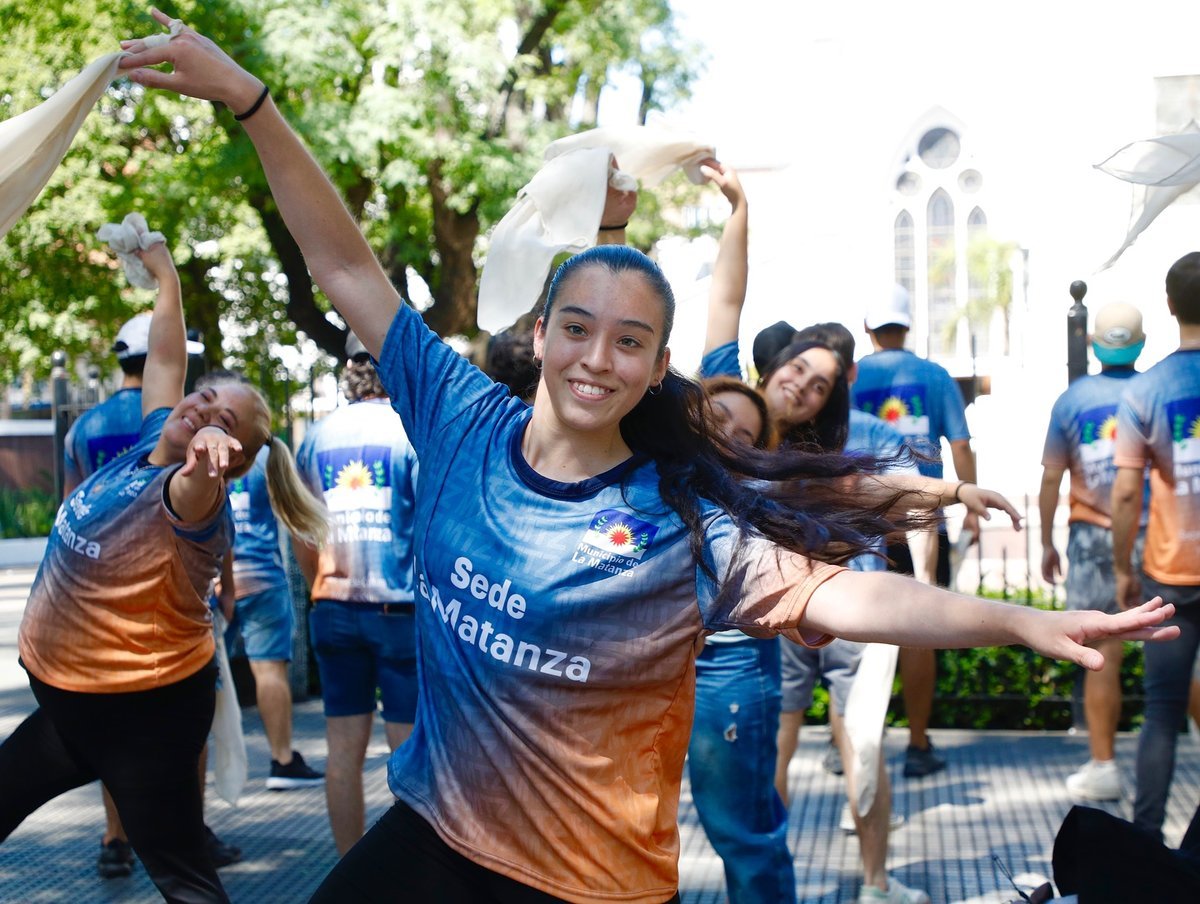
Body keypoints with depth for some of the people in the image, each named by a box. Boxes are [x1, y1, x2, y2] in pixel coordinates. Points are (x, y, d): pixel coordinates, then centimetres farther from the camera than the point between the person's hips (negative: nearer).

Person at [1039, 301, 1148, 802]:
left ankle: (1103, 767, 7)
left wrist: (1046, 542, 11)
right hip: (1153, 535, 0)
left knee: (1103, 656, 3)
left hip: (1093, 536, 0)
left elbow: (1051, 478, 1)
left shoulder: (1072, 399, -1)